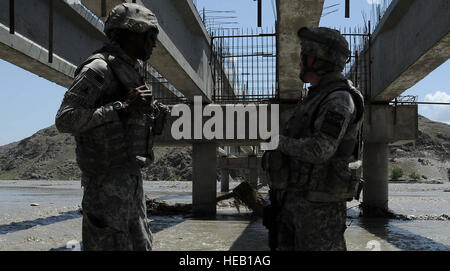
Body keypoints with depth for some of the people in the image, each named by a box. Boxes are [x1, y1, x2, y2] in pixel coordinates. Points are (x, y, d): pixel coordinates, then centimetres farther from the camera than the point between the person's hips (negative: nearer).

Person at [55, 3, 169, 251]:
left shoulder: (129, 71, 17)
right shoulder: (99, 68, -11)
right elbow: (65, 119, -21)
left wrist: (154, 116, 10)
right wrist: (122, 107, -22)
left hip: (131, 180, 9)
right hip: (107, 181, -9)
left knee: (141, 245, 15)